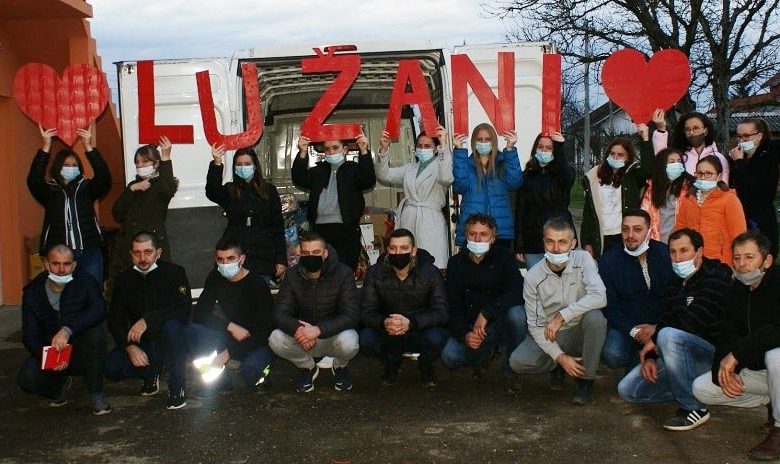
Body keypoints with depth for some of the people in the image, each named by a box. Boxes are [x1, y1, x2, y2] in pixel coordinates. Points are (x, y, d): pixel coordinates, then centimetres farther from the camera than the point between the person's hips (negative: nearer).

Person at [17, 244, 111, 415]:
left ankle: (96, 394, -16)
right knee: (27, 379, -27)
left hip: (82, 353, -2)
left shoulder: (85, 282, -7)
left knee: (96, 333, -34)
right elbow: (29, 335, -5)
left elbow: (99, 310, -25)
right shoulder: (33, 292, -1)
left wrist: (68, 330, -40)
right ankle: (61, 384, 11)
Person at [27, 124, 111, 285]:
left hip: (88, 250, 1)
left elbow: (104, 177, -8)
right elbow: (33, 180, -11)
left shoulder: (87, 187, 9)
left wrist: (88, 147, -18)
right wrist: (46, 146, -19)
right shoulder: (49, 190, 7)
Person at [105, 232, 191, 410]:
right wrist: (130, 346, -17)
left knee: (172, 326, -36)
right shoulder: (124, 280, 3)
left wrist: (147, 320, -32)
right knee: (112, 367, -22)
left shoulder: (174, 273, -8)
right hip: (141, 345, 4)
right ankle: (151, 373, 12)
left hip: (168, 342, -4)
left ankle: (177, 386, -17)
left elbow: (184, 309, -22)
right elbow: (114, 321, 1)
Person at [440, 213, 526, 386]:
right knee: (449, 357, -23)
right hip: (469, 326, 2)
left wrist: (486, 313, -31)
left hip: (500, 322, -2)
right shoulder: (456, 263, 0)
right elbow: (453, 307, -4)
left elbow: (517, 292, -22)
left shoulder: (504, 256, -7)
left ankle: (511, 368, -10)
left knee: (516, 313, -35)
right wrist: (464, 335, -21)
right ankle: (485, 354, 13)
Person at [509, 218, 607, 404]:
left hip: (581, 332, -1)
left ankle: (586, 380, -14)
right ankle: (558, 365, 9)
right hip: (550, 337, 1)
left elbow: (599, 297, -27)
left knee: (595, 316, -33)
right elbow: (535, 324, -10)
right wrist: (559, 357, -21)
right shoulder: (533, 277, -11)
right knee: (517, 362, -24)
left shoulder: (582, 259, -12)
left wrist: (561, 316, -30)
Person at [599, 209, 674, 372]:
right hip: (625, 326, -1)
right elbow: (609, 305, -4)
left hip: (660, 326, 1)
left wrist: (658, 327, -14)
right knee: (612, 354, -30)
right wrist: (633, 331, -16)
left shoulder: (666, 254, 0)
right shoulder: (608, 260, -2)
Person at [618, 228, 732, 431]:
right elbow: (666, 319, 9)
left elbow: (694, 321, -24)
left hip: (714, 352, -8)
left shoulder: (716, 276, -13)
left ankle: (695, 408, -20)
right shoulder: (675, 284, 13)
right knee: (627, 390, -4)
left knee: (669, 335, -37)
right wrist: (650, 357, -8)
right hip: (682, 355, 8)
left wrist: (654, 337, -13)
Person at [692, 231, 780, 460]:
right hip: (755, 369, 7)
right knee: (701, 388, -1)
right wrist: (723, 370, -17)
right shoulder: (737, 290, 3)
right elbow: (729, 337, 1)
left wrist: (737, 353, -35)